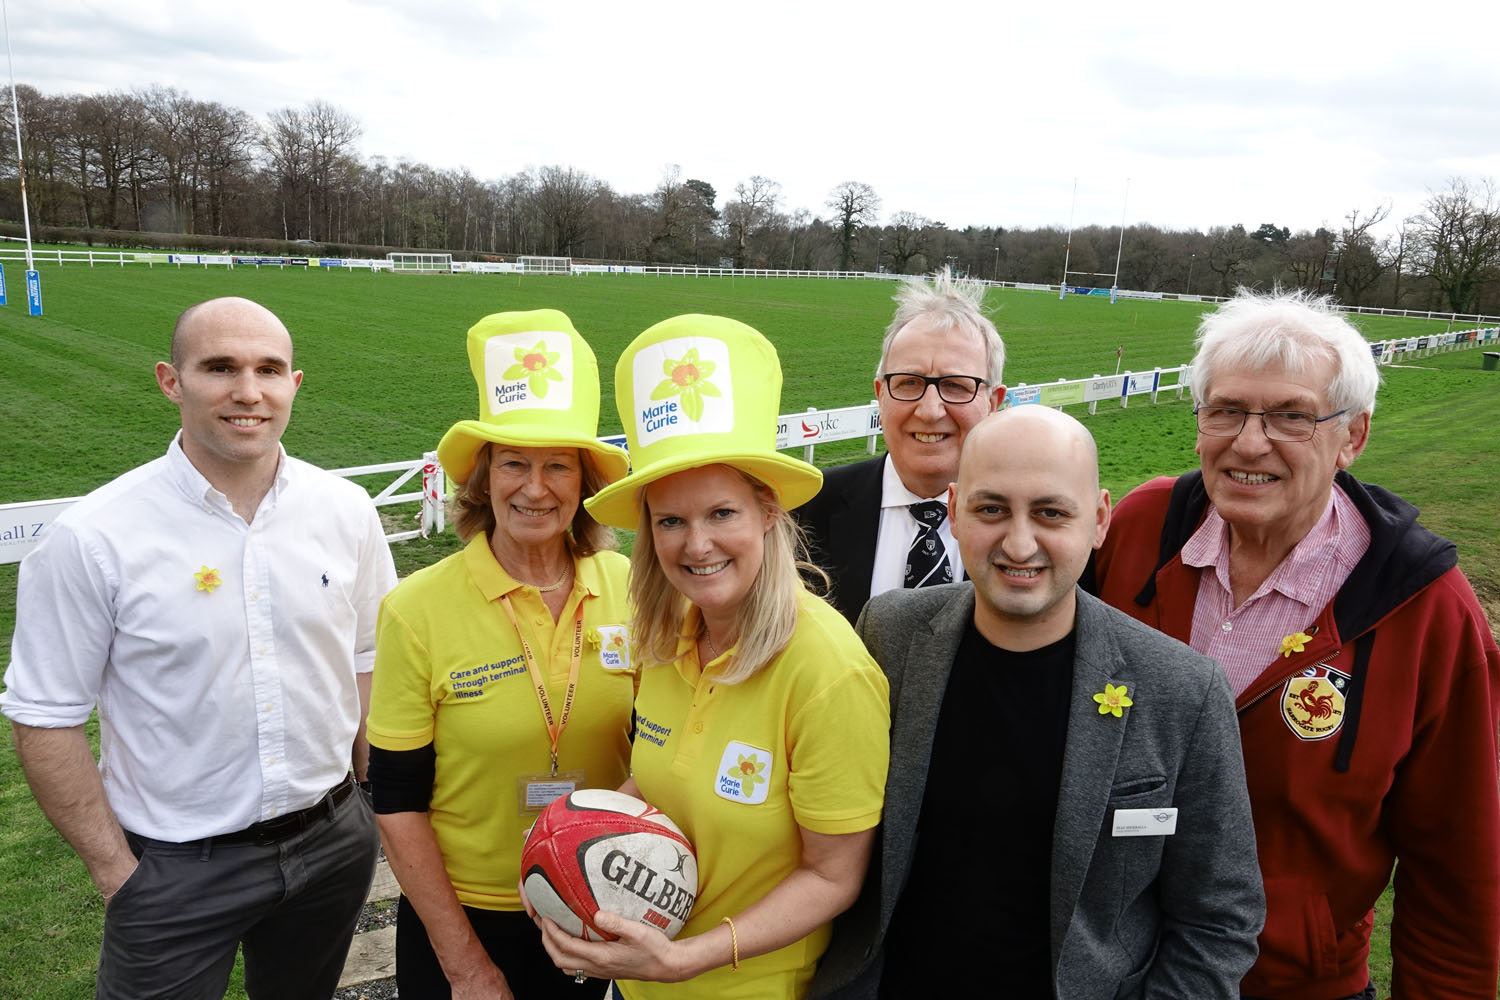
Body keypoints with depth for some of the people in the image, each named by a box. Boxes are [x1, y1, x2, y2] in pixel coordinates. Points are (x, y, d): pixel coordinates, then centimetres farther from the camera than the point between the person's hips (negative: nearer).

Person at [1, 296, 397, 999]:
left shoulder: (346, 510, -5)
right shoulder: (93, 538, -15)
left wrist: (378, 809, 5)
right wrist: (117, 872, -7)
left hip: (333, 844, 4)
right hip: (176, 871, -3)